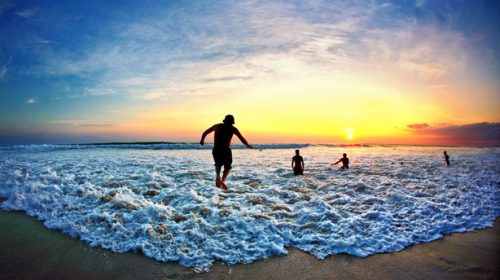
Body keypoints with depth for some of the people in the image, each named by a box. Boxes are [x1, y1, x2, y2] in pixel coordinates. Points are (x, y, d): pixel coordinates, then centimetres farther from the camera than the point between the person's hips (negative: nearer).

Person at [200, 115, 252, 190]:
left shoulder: (217, 126, 13)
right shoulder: (233, 128, 5)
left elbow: (205, 133, 22)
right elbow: (242, 138, 0)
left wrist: (202, 140, 39)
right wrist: (248, 145, 18)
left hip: (216, 150, 2)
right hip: (226, 151, -2)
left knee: (218, 165, 28)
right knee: (227, 167, 21)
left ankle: (217, 175, -2)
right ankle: (223, 180, -1)